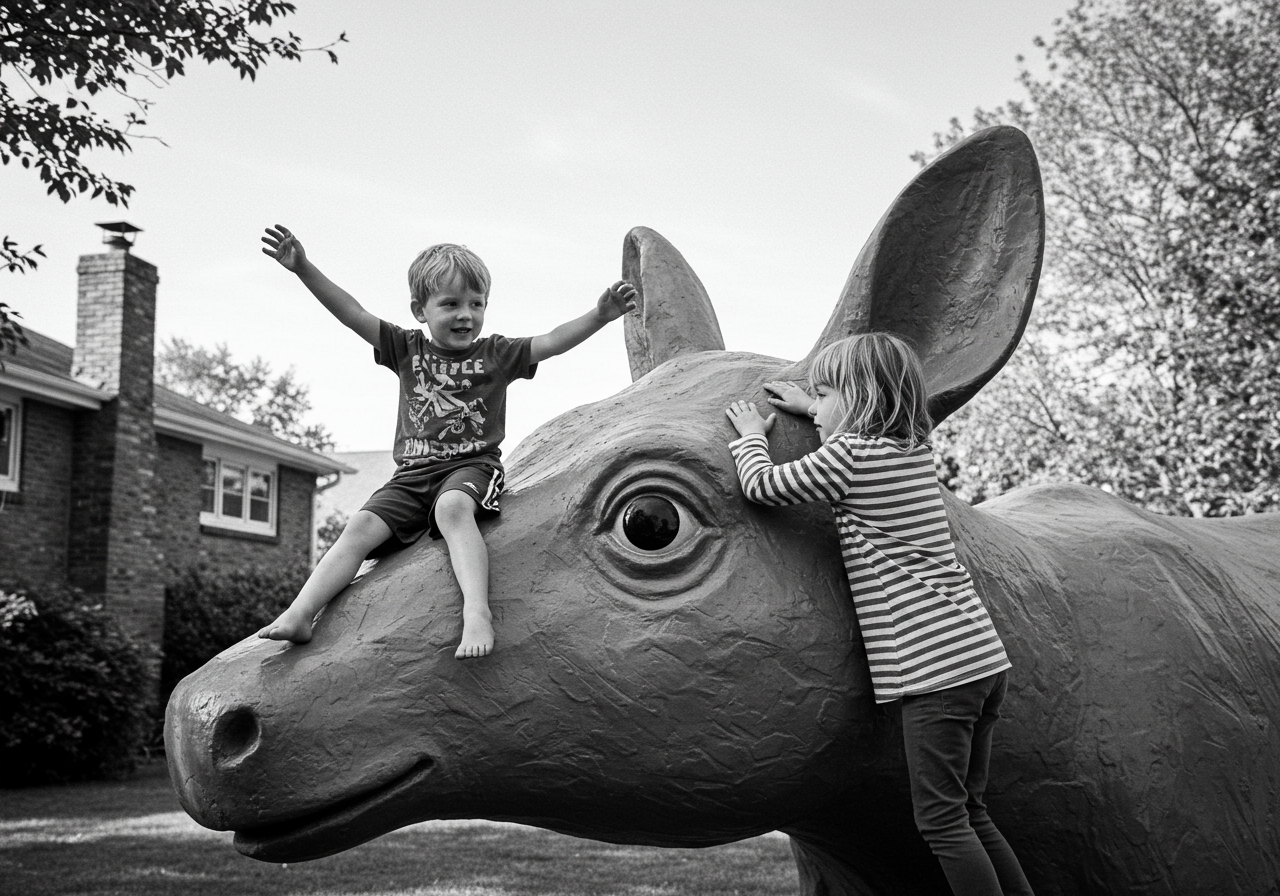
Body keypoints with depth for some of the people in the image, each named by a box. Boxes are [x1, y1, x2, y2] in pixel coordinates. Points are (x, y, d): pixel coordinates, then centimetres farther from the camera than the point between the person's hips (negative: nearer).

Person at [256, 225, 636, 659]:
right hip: (412, 474, 3)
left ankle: (477, 612, -50)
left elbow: (553, 341, -4)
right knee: (362, 526, -17)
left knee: (452, 508, -36)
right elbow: (352, 313, 5)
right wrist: (304, 270, -5)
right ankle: (299, 614, -21)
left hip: (472, 465, -3)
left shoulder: (496, 353, 7)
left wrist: (599, 315, -20)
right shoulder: (407, 349, 11)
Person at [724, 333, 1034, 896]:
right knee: (967, 813, 16)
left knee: (941, 820, -4)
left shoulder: (846, 456, -7)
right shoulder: (915, 448, 15)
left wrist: (751, 437, 20)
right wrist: (815, 412, 37)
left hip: (937, 668, -9)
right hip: (984, 658, 9)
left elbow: (762, 487, 2)